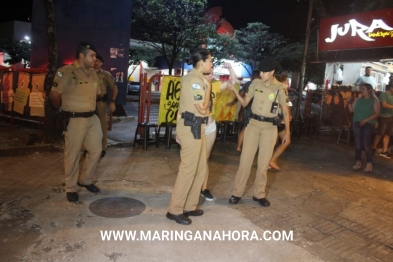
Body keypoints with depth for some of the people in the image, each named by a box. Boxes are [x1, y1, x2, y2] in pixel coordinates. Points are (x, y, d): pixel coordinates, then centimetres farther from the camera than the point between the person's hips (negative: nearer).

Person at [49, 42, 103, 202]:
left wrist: (88, 106, 14)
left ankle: (85, 180, 32)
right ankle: (71, 188, 19)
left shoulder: (92, 73, 10)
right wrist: (64, 109, 5)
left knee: (96, 150, 12)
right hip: (74, 120, -7)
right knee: (73, 155, 3)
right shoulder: (66, 72, -13)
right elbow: (54, 95, -10)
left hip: (92, 118, 7)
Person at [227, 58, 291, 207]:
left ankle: (259, 194, 21)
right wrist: (235, 91, -10)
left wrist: (287, 133, 0)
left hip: (270, 128, -1)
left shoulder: (279, 88, -4)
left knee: (263, 163, 6)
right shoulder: (255, 83, 2)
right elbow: (245, 103, 7)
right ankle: (237, 193, 13)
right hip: (253, 124, 1)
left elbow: (285, 111, 2)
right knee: (245, 160, 2)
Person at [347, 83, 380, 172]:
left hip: (368, 125, -4)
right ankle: (358, 162, 14)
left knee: (366, 144, -6)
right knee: (358, 144, 5)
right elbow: (351, 110, 9)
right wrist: (349, 102, -5)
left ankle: (369, 164, 4)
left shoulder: (374, 100, -2)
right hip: (357, 124, 4)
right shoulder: (358, 99, 10)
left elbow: (376, 113, -9)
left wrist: (366, 120, -18)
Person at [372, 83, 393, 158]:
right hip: (384, 117, -7)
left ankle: (384, 151, 9)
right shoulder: (384, 94, -7)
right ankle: (374, 148, 10)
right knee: (380, 133, -3)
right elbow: (384, 105, -16)